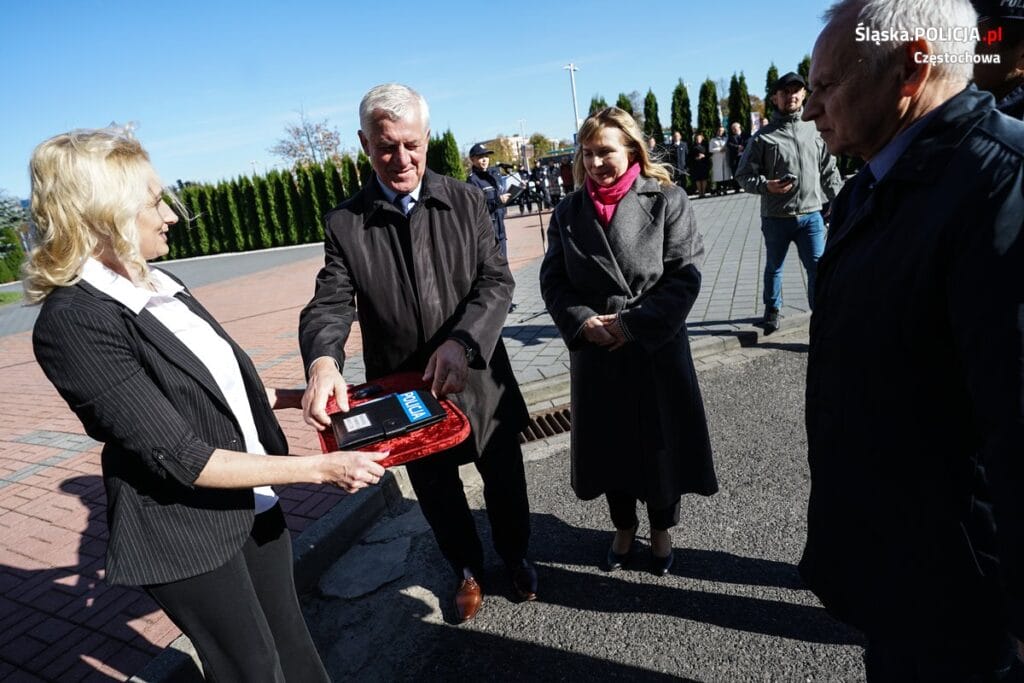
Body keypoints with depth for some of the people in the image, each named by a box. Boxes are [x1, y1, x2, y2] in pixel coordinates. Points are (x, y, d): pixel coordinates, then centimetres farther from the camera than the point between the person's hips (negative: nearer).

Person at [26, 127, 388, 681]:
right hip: (185, 535, -6)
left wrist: (298, 397, 6)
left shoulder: (158, 284, 3)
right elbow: (180, 458, -25)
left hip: (254, 501, 7)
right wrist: (321, 468, -24)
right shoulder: (73, 323, -22)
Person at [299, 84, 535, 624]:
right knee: (437, 492, 20)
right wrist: (323, 361, -36)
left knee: (505, 480, 20)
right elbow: (330, 304, -13)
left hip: (478, 380, 1)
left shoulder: (465, 202, -5)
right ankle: (466, 570, 49)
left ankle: (515, 555, 51)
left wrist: (461, 342, -29)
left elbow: (497, 281, -11)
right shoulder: (346, 223, -7)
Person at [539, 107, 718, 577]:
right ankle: (624, 527, 40)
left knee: (660, 444, 12)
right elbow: (553, 279, 3)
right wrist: (582, 322, -13)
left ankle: (661, 530, 38)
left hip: (657, 349, -2)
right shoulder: (568, 212, 3)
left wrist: (633, 324, -17)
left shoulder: (667, 202, -5)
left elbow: (684, 277, -10)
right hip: (594, 351, 3)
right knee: (608, 444, 14)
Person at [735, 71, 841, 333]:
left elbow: (829, 172, 13)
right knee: (774, 267, 16)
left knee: (819, 267, -4)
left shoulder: (815, 132, 8)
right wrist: (765, 185, -21)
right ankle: (773, 309, 36)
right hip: (775, 218, -2)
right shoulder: (763, 137, -3)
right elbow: (743, 175, -3)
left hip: (811, 215, 2)